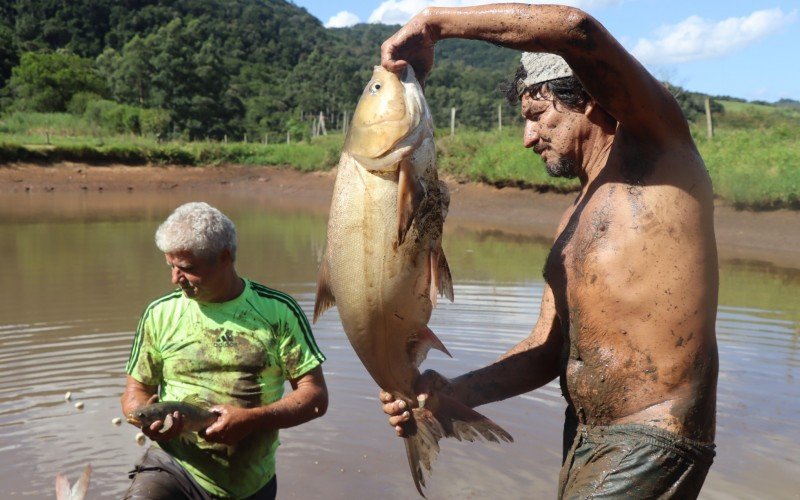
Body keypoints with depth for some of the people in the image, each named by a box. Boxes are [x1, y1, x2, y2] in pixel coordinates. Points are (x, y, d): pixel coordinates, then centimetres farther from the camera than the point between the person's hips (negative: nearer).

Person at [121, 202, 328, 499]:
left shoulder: (278, 310, -4)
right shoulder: (160, 314, 1)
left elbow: (315, 397, -5)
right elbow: (136, 391, 7)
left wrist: (251, 419, -20)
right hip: (174, 468, 0)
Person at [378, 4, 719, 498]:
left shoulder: (659, 150, -6)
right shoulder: (575, 219, 14)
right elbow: (548, 348, 10)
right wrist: (456, 392, -4)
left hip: (653, 445, -7)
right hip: (580, 438, 8)